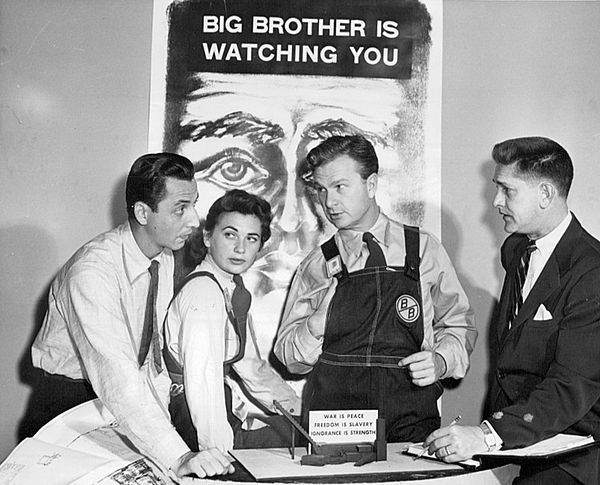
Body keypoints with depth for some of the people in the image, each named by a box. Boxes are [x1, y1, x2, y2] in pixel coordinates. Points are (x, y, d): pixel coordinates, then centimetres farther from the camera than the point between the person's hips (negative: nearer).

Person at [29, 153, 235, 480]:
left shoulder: (164, 259, -4)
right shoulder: (91, 272, -28)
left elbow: (152, 347, 2)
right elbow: (114, 373, -36)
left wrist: (162, 412, -10)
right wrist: (177, 457, -43)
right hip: (70, 400, -5)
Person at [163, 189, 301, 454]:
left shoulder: (234, 289, 10)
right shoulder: (203, 292, -18)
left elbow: (252, 367, 16)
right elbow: (202, 376, -28)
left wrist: (302, 412, 11)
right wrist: (217, 451, -32)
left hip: (229, 412, 9)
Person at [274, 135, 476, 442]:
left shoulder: (424, 250, 5)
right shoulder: (316, 267, 7)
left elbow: (458, 325, 16)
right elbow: (290, 360, 8)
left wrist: (440, 361, -3)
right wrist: (319, 317, -9)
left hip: (411, 422, 0)